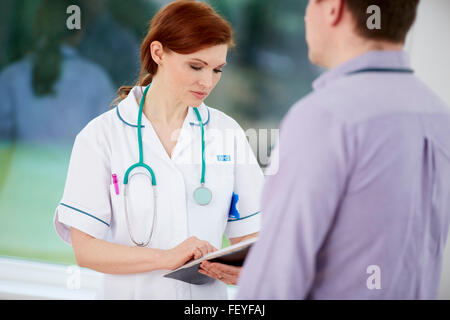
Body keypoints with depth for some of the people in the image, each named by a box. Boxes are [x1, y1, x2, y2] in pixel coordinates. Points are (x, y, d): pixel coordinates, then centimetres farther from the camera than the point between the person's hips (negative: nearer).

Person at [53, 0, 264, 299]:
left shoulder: (227, 132, 6)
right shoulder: (102, 135, -3)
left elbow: (248, 234, 6)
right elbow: (85, 248, -8)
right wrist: (166, 257, -20)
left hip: (208, 293, 2)